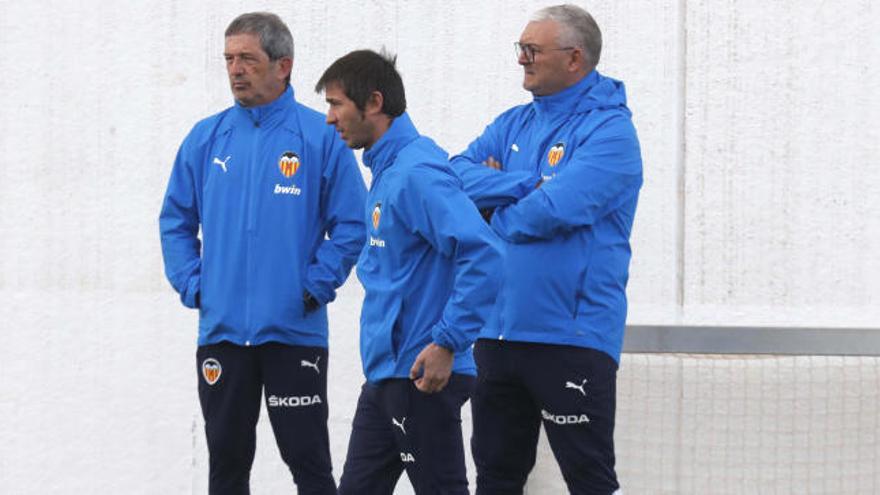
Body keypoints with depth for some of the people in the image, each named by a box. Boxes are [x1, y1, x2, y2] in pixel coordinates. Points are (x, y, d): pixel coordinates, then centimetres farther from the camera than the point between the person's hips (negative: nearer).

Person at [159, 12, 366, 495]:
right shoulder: (206, 138, 6)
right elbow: (176, 221, 13)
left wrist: (314, 287, -10)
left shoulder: (321, 137, -5)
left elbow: (351, 226, -4)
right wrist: (193, 285, 2)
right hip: (221, 330, 4)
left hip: (295, 330, -4)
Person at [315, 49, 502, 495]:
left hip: (422, 377, -10)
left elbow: (482, 253, -28)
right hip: (384, 373, 10)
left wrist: (448, 343, -26)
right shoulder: (386, 170, 13)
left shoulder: (417, 171, -18)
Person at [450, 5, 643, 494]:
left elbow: (555, 210, -22)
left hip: (572, 337, -7)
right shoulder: (514, 124, 13)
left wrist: (495, 206, -3)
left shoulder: (609, 130, -10)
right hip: (499, 329, 7)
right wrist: (526, 185, -12)